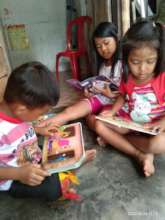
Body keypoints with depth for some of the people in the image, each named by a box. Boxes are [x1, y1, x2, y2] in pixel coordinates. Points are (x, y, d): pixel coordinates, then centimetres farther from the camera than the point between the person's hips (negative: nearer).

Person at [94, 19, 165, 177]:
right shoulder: (127, 78, -4)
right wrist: (113, 111, -2)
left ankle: (115, 139, -12)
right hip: (130, 123, 5)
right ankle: (142, 155, -19)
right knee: (99, 125, -13)